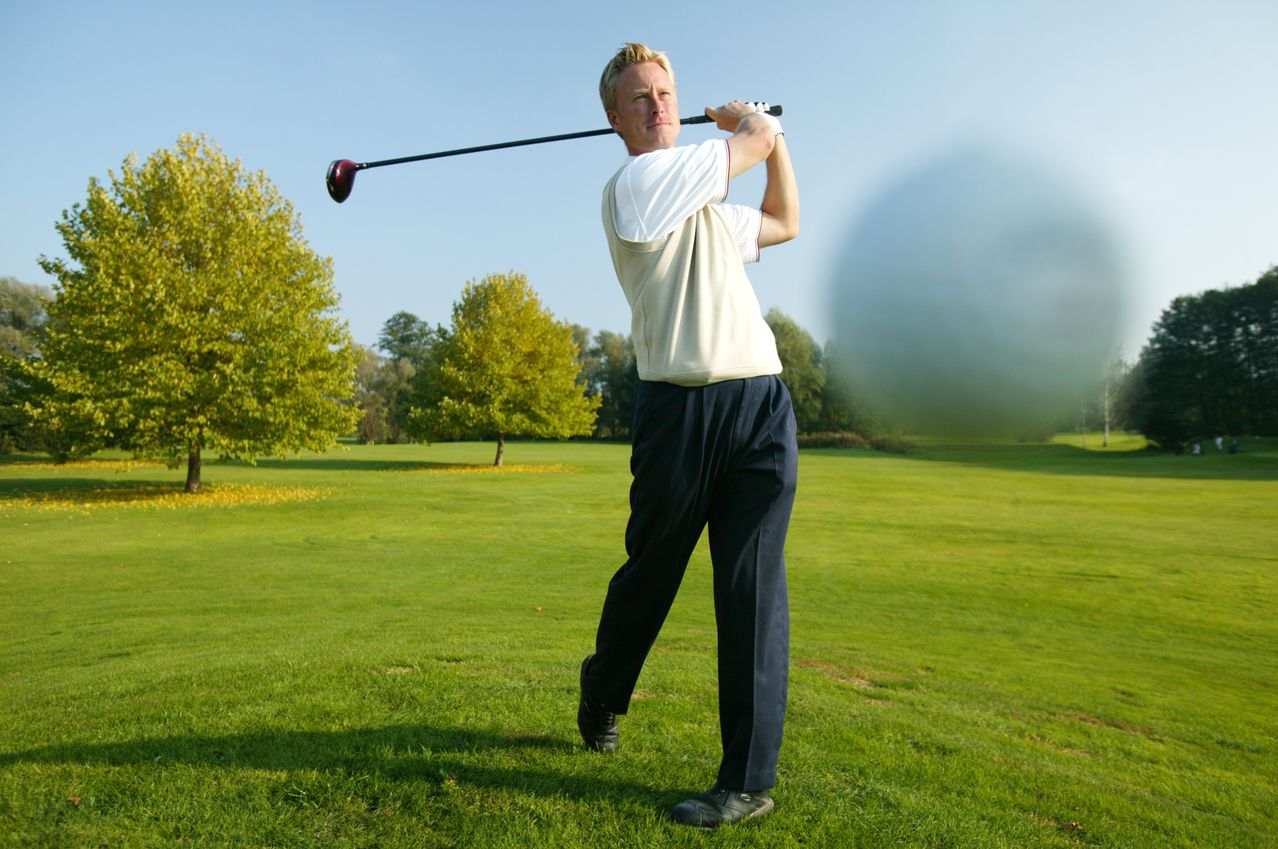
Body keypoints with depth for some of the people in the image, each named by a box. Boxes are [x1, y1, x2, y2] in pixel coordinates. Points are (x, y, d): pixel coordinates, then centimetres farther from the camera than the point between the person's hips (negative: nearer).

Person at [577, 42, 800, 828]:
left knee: (753, 587, 0)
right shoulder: (637, 182, -1)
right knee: (648, 573, 8)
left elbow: (786, 224, 35)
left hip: (761, 408, 6)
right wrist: (746, 118, 28)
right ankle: (602, 700, 37)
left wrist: (764, 127, 31)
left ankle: (750, 780, 8)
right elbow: (755, 138, 4)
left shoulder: (707, 202, 24)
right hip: (679, 410, -6)